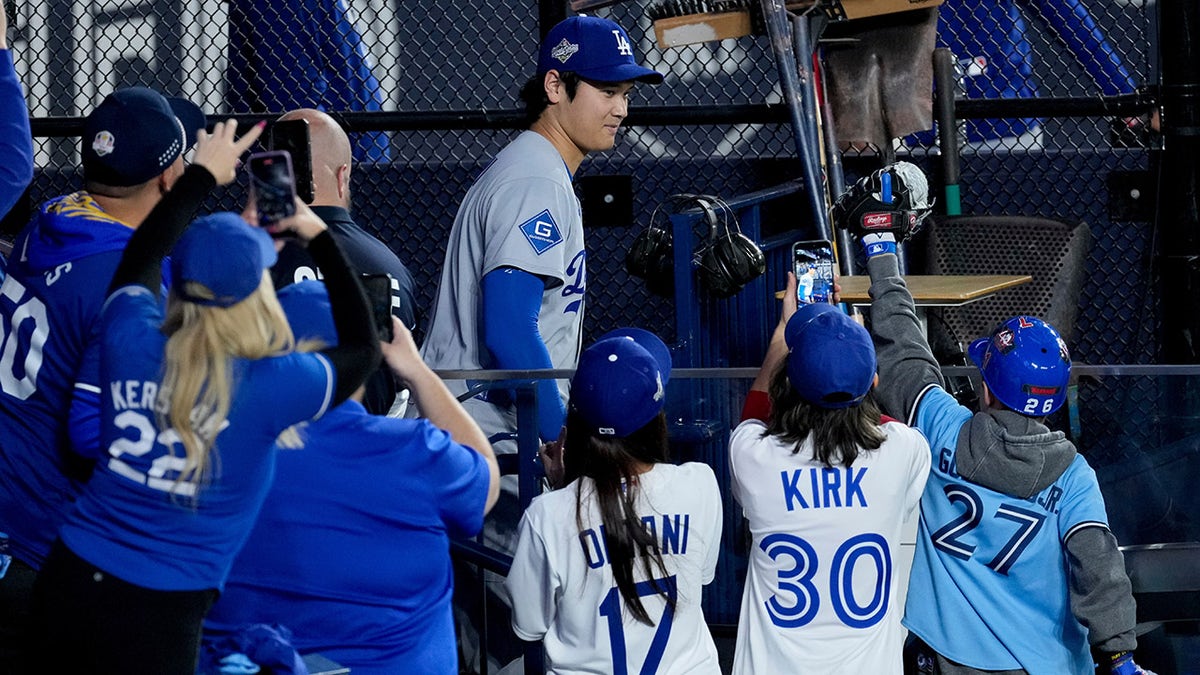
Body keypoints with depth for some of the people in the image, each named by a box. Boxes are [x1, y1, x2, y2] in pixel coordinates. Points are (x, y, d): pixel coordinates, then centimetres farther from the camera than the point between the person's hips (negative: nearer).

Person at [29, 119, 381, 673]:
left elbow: (142, 254, 18)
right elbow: (363, 350, 6)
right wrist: (319, 238, 14)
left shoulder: (132, 344, -5)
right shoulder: (267, 387, -14)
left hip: (66, 584, 5)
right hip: (155, 619, -5)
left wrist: (203, 174, 30)